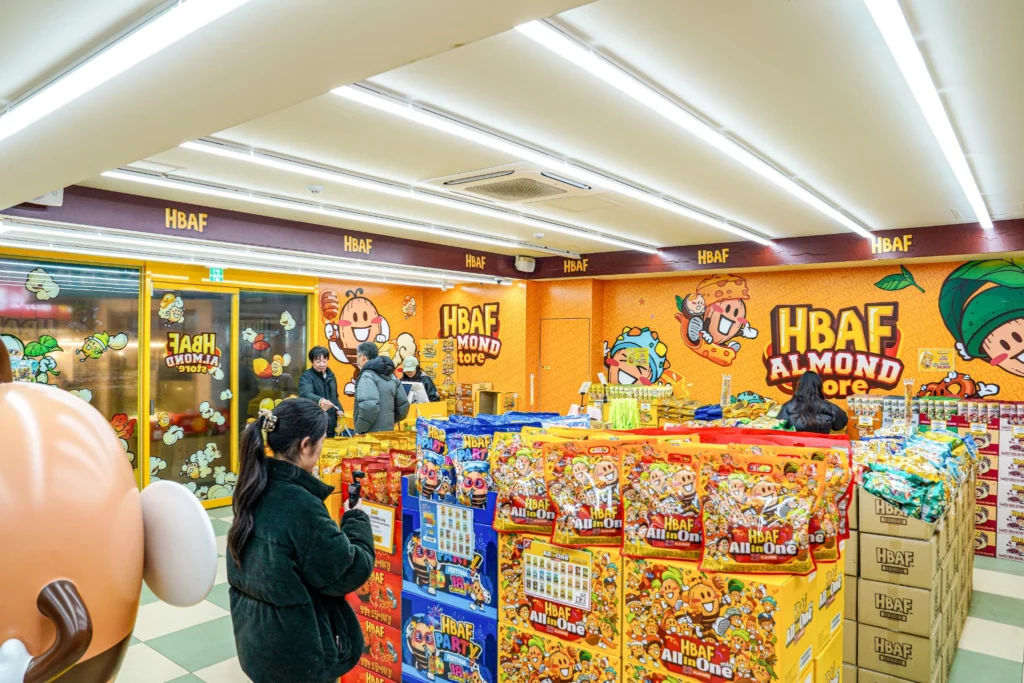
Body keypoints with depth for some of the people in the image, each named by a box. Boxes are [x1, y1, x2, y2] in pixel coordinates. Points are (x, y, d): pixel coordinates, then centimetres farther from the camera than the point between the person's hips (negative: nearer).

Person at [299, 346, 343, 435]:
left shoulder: (331, 375, 11)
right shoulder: (306, 377, -11)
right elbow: (305, 394, -31)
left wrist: (339, 410, 4)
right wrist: (320, 401, -51)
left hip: (331, 424, 6)